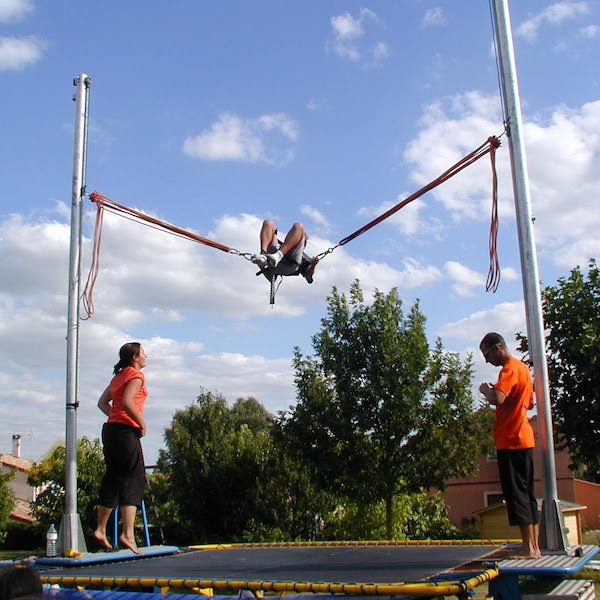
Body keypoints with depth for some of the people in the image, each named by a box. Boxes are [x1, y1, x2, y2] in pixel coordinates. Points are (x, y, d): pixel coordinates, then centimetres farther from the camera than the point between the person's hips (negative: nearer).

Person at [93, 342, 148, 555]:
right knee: (134, 478, -9)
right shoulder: (136, 375, -7)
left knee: (112, 478, 15)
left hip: (111, 429, 9)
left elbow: (102, 402, 18)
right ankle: (128, 534, -18)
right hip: (126, 431, -9)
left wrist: (115, 416, 10)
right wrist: (142, 423, -12)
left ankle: (100, 529, 23)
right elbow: (127, 402, -21)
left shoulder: (119, 375, 19)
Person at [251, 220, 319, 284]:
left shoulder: (306, 258, 40)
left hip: (290, 263, -2)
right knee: (268, 223, -3)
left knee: (298, 226, -11)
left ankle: (278, 255, -35)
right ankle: (263, 256, -30)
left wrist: (313, 264, 1)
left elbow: (309, 276, 20)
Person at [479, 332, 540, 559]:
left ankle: (528, 548, -6)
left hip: (511, 440, -10)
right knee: (527, 493, 11)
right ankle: (534, 546, 15)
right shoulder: (523, 368, 17)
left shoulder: (509, 369, -13)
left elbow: (497, 399, -30)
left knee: (516, 494, -7)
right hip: (524, 439, 10)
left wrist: (486, 390, -8)